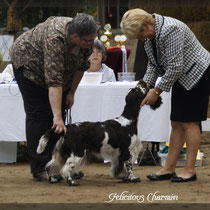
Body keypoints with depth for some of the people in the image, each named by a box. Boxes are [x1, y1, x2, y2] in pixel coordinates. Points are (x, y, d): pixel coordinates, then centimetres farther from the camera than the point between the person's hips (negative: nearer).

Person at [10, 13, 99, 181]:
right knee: (39, 113, -10)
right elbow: (54, 80, -46)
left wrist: (71, 93, -1)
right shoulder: (56, 39, -41)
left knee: (59, 111, 1)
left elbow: (81, 66, -3)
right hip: (29, 63, -7)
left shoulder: (87, 42, -21)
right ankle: (40, 169, -10)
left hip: (61, 69, 7)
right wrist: (57, 117, -50)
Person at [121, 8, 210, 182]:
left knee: (189, 122, -9)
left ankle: (190, 170, -6)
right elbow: (153, 64, 10)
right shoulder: (149, 35, 2)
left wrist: (156, 91, -21)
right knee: (176, 124, 7)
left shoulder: (170, 30, -28)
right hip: (182, 78, 9)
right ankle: (169, 169, 9)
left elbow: (175, 67, -27)